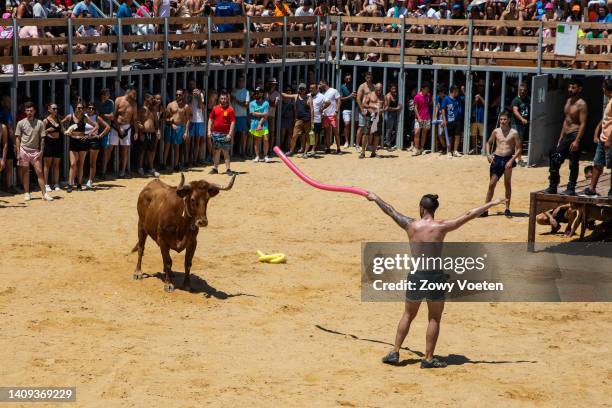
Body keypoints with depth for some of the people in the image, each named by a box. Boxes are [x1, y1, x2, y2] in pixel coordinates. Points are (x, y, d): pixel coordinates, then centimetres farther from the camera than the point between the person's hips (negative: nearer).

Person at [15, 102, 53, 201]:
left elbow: (42, 138, 5)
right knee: (24, 172, 4)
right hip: (24, 150, 0)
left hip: (35, 151, 0)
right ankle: (27, 193, 11)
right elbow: (18, 138, 3)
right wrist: (18, 152, -4)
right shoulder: (21, 123, 1)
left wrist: (41, 151, -3)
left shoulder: (40, 123, 3)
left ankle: (44, 193, -3)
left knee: (39, 172, -4)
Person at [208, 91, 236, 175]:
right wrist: (209, 130, 3)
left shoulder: (230, 110, -4)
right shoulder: (215, 108, 7)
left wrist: (230, 134, -13)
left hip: (225, 134, -3)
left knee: (226, 152, -1)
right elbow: (210, 120, 12)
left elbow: (233, 122, -7)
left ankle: (228, 169, 3)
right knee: (217, 151, 10)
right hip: (216, 133, 3)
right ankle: (215, 168, 15)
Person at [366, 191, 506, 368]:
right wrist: (492, 204, 1)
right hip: (435, 277, -3)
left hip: (415, 275, 3)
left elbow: (390, 211, 13)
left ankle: (395, 352, 16)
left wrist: (375, 198, 29)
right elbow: (468, 215, -6)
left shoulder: (411, 225, -1)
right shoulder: (441, 226, -8)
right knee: (434, 319, 8)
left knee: (408, 315, 19)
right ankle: (428, 358, 8)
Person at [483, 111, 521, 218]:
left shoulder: (514, 133, -3)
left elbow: (518, 149, -4)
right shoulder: (496, 131, 7)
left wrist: (512, 160, -15)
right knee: (492, 184, 3)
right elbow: (488, 143, 20)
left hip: (508, 159, -3)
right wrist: (488, 154, 3)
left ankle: (507, 209, 0)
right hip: (496, 158, 3)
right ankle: (485, 209, 7)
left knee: (507, 183, -8)